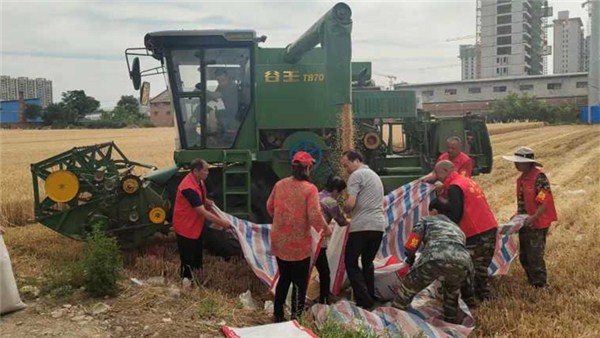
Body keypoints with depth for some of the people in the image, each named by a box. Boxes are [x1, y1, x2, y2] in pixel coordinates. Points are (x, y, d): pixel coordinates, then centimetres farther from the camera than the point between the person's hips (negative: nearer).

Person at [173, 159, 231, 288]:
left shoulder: (199, 181, -2)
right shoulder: (189, 188, -32)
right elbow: (202, 212, -32)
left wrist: (207, 201, 0)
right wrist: (221, 222, -29)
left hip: (196, 225, 10)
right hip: (186, 227, -10)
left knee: (197, 254, 23)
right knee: (188, 258, 3)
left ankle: (196, 276, 40)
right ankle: (187, 282, 17)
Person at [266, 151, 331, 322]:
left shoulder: (280, 184, 0)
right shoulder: (310, 189, -15)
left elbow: (270, 207, 10)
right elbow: (315, 216, -20)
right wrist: (325, 230, -3)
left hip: (279, 241, 5)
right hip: (299, 243, -5)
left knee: (284, 278, 21)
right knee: (300, 282, 10)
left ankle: (277, 315, 26)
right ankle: (296, 318, 13)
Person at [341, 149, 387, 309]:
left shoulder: (356, 175, -5)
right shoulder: (374, 175, 23)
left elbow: (350, 203, -14)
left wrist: (344, 209, 6)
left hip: (362, 226, -8)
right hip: (379, 224, 8)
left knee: (351, 262, 2)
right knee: (368, 262, 20)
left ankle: (364, 301, -4)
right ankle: (370, 297, 19)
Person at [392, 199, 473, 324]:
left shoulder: (427, 220, 29)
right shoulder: (457, 228, 42)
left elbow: (410, 246, 18)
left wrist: (410, 260, 38)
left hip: (436, 259, -4)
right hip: (463, 263, 5)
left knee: (407, 289, 16)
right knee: (452, 291, 38)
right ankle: (452, 321, 41)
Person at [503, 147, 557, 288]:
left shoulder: (539, 178, -17)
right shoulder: (522, 178, 9)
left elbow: (545, 202, -21)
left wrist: (533, 218, -28)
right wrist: (518, 215, 9)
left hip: (537, 224, -9)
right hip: (525, 223, 9)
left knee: (535, 256, -2)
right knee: (524, 256, 16)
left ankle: (540, 284, 12)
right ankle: (531, 281, 30)